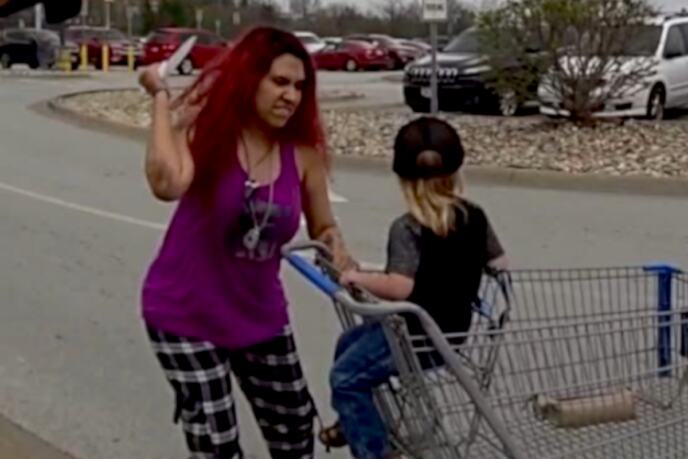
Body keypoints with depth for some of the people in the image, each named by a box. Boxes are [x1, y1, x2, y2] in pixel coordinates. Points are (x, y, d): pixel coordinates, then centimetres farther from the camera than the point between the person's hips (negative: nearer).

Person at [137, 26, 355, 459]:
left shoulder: (303, 153, -7)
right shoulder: (205, 130, -18)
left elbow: (323, 226, 7)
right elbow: (167, 184, -40)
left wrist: (335, 247, -16)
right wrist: (161, 99, -29)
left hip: (260, 314, 5)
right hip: (187, 315, -5)